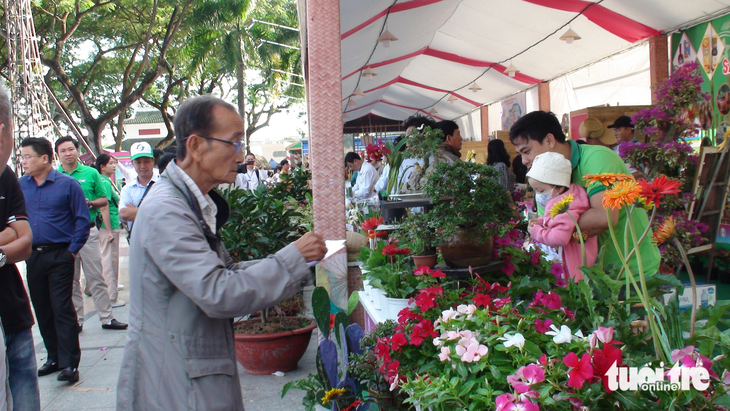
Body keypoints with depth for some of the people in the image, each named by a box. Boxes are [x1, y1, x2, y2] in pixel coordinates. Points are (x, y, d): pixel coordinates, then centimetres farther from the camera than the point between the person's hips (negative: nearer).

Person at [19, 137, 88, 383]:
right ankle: (54, 358, 24)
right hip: (33, 257, 5)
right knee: (42, 310, 11)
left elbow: (83, 220, -4)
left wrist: (73, 250, -9)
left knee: (62, 309, -5)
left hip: (59, 255, -5)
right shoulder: (19, 186, 5)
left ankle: (70, 363, 0)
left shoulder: (67, 184, -6)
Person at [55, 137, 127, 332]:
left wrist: (90, 203, -9)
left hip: (88, 231, -1)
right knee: (70, 280, 8)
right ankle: (76, 320, 18)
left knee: (96, 277, 1)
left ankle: (106, 318, 7)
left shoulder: (90, 173, 6)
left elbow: (104, 201, 9)